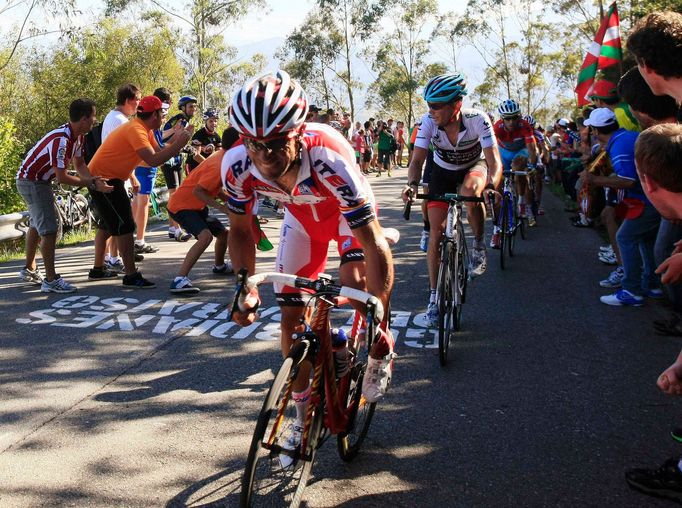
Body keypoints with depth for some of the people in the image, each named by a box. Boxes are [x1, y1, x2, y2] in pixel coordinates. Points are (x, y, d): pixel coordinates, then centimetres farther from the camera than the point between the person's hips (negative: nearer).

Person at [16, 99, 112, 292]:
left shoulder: (77, 136, -3)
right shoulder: (61, 140, -32)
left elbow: (79, 164, 2)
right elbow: (62, 177, -30)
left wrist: (94, 180, -16)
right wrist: (91, 184, -25)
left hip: (39, 180, 11)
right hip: (31, 182, -11)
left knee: (36, 225, 22)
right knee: (49, 229, -13)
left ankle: (29, 270, 37)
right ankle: (51, 280, -9)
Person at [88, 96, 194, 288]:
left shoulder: (144, 130, 8)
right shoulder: (136, 130, -23)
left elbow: (159, 151, 2)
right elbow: (153, 160, -34)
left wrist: (176, 139, -5)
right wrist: (178, 144, -29)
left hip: (105, 177, 11)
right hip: (104, 179, -11)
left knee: (109, 222, 21)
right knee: (124, 225, -11)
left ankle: (98, 268, 33)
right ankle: (131, 276, -10)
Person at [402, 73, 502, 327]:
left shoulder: (477, 120, -32)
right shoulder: (428, 122, -27)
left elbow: (494, 161, -35)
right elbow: (417, 159, -27)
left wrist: (491, 185, -55)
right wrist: (412, 184, -48)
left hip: (474, 166, -2)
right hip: (443, 171, 2)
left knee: (470, 190, -40)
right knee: (436, 232, -6)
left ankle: (479, 243, -12)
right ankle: (434, 296, 5)